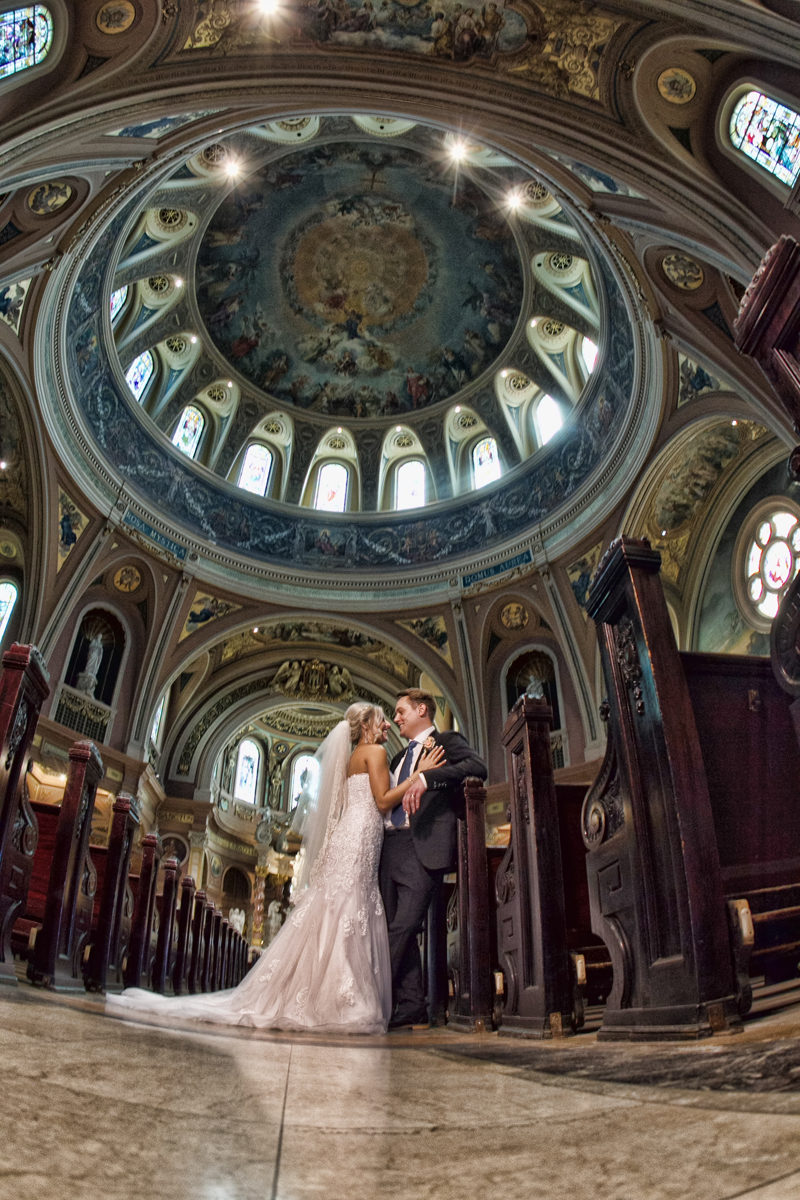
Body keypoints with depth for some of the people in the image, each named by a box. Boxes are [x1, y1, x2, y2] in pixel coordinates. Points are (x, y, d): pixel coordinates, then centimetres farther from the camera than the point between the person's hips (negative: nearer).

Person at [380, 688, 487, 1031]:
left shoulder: (448, 742, 5)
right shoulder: (400, 757, 28)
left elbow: (477, 767, -16)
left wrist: (426, 777, -27)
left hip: (423, 847, -7)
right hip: (391, 845, 8)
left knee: (404, 926, -12)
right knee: (398, 929, 4)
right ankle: (412, 1009, 9)